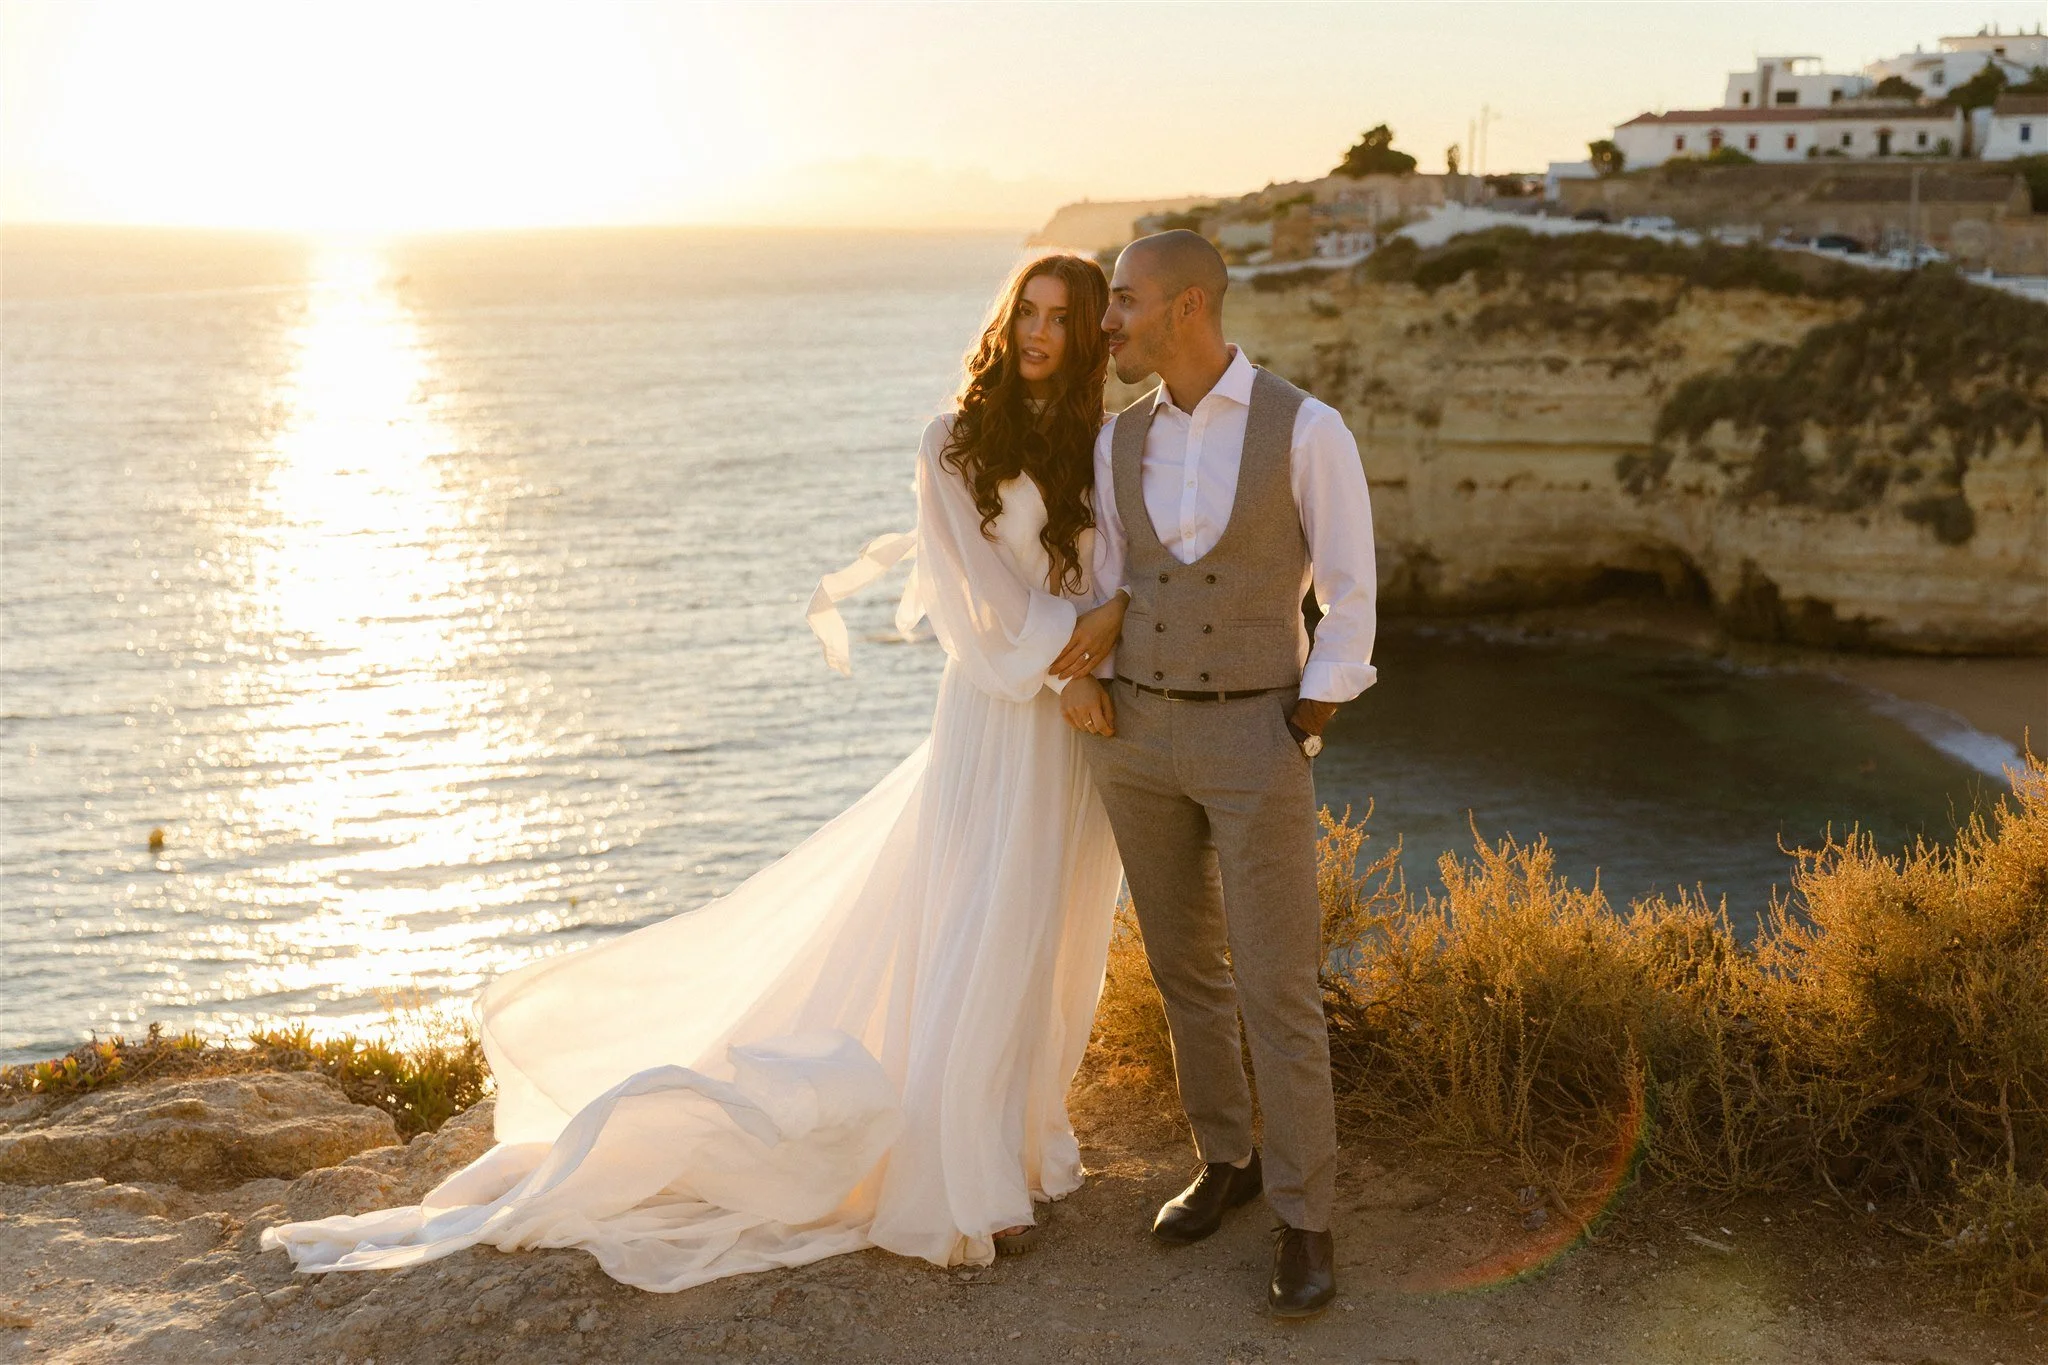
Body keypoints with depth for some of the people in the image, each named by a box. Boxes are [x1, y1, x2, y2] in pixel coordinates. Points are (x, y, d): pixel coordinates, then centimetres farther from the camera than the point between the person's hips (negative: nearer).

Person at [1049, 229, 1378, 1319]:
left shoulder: (1309, 430, -10)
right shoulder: (1117, 443, 4)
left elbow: (1349, 597, -5)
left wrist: (1303, 733, -8)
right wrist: (1077, 675, -5)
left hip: (1255, 739, -4)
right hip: (1137, 733, 5)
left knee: (1278, 990, -4)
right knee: (1185, 966, 14)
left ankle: (1303, 1220, 11)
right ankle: (1228, 1160, 34)